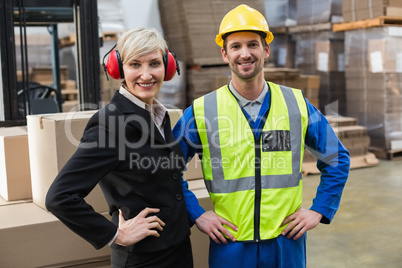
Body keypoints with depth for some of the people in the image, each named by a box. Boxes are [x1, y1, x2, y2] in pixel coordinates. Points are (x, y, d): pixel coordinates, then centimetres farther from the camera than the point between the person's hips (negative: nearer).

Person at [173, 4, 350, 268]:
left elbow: (337, 159, 9)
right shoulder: (201, 111, -5)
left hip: (287, 241, 2)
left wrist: (319, 210, 3)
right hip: (230, 246, -1)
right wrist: (196, 214, -4)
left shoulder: (297, 104, -1)